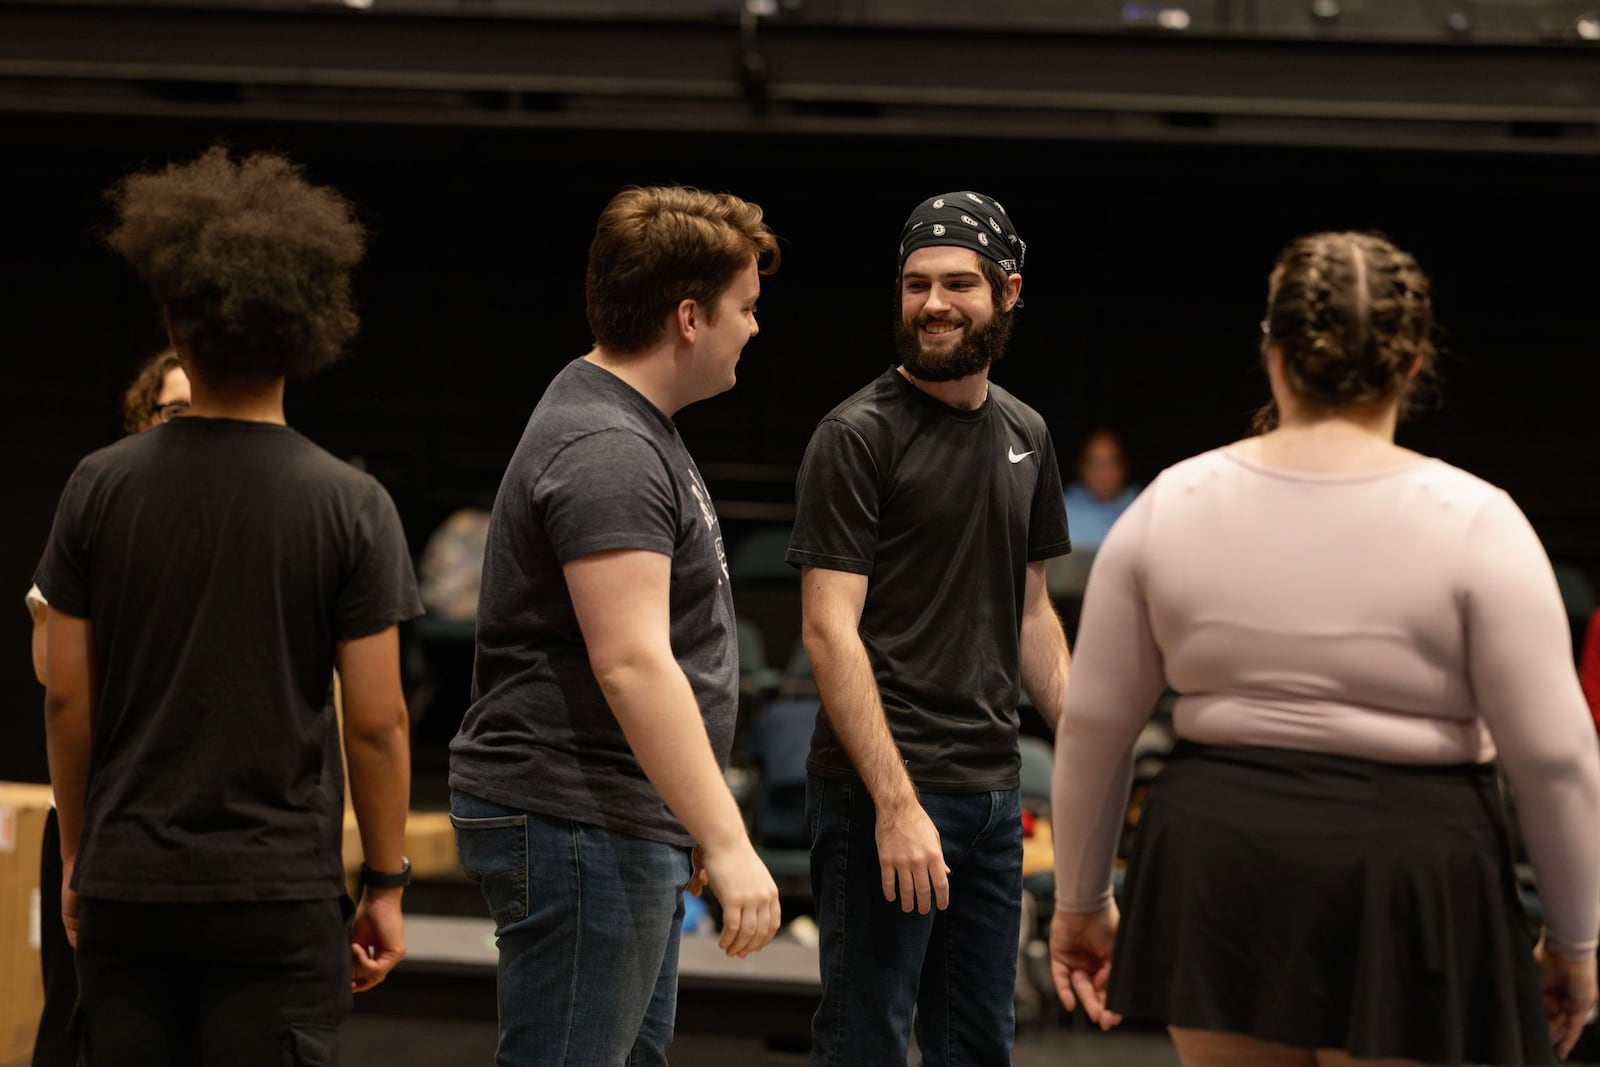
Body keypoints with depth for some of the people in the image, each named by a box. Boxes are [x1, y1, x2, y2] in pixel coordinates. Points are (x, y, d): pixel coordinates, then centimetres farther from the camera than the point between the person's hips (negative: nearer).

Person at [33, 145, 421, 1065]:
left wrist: (78, 856, 14)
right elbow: (376, 719, -7)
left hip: (127, 886, 2)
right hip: (279, 888, -2)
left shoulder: (101, 489, -1)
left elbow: (67, 698, 2)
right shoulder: (350, 506, -7)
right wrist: (386, 885, 3)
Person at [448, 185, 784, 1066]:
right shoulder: (606, 451, -18)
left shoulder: (633, 429, 16)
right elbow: (631, 664, -27)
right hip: (573, 827, -11)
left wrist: (692, 827, 25)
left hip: (625, 826, 11)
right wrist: (727, 842, -28)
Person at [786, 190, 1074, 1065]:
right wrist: (896, 802, -21)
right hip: (879, 793, -7)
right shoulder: (858, 435, -9)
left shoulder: (1024, 434, 13)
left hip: (993, 790, 7)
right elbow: (828, 629, -14)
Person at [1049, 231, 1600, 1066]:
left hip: (1214, 872, 3)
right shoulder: (1472, 522, -8)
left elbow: (1092, 723, 7)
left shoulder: (1169, 505, 2)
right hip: (1407, 884, -3)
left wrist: (1080, 900, 18)